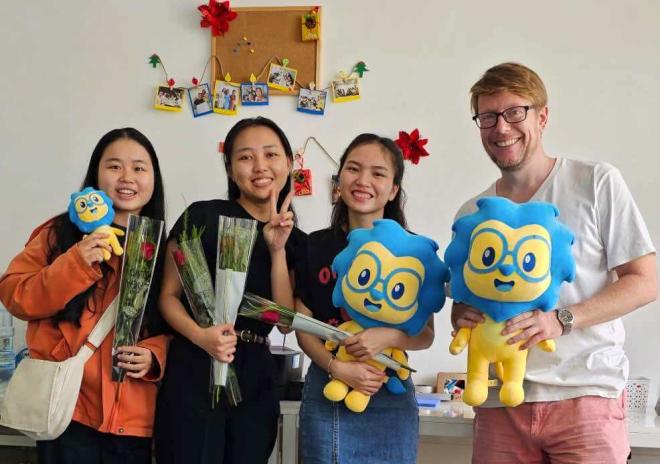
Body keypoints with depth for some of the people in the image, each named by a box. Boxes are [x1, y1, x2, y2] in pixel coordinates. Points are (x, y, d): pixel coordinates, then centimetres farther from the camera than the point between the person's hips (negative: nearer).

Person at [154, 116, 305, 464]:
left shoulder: (294, 240, 9)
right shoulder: (203, 216, -3)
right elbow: (168, 295, -4)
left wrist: (278, 250, -6)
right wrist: (200, 335, -22)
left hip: (256, 379, 4)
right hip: (195, 373, -4)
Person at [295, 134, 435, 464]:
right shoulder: (315, 246, 3)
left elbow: (426, 334, 0)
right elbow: (303, 327, 2)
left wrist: (389, 337, -20)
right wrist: (336, 367, -15)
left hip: (388, 395, -1)